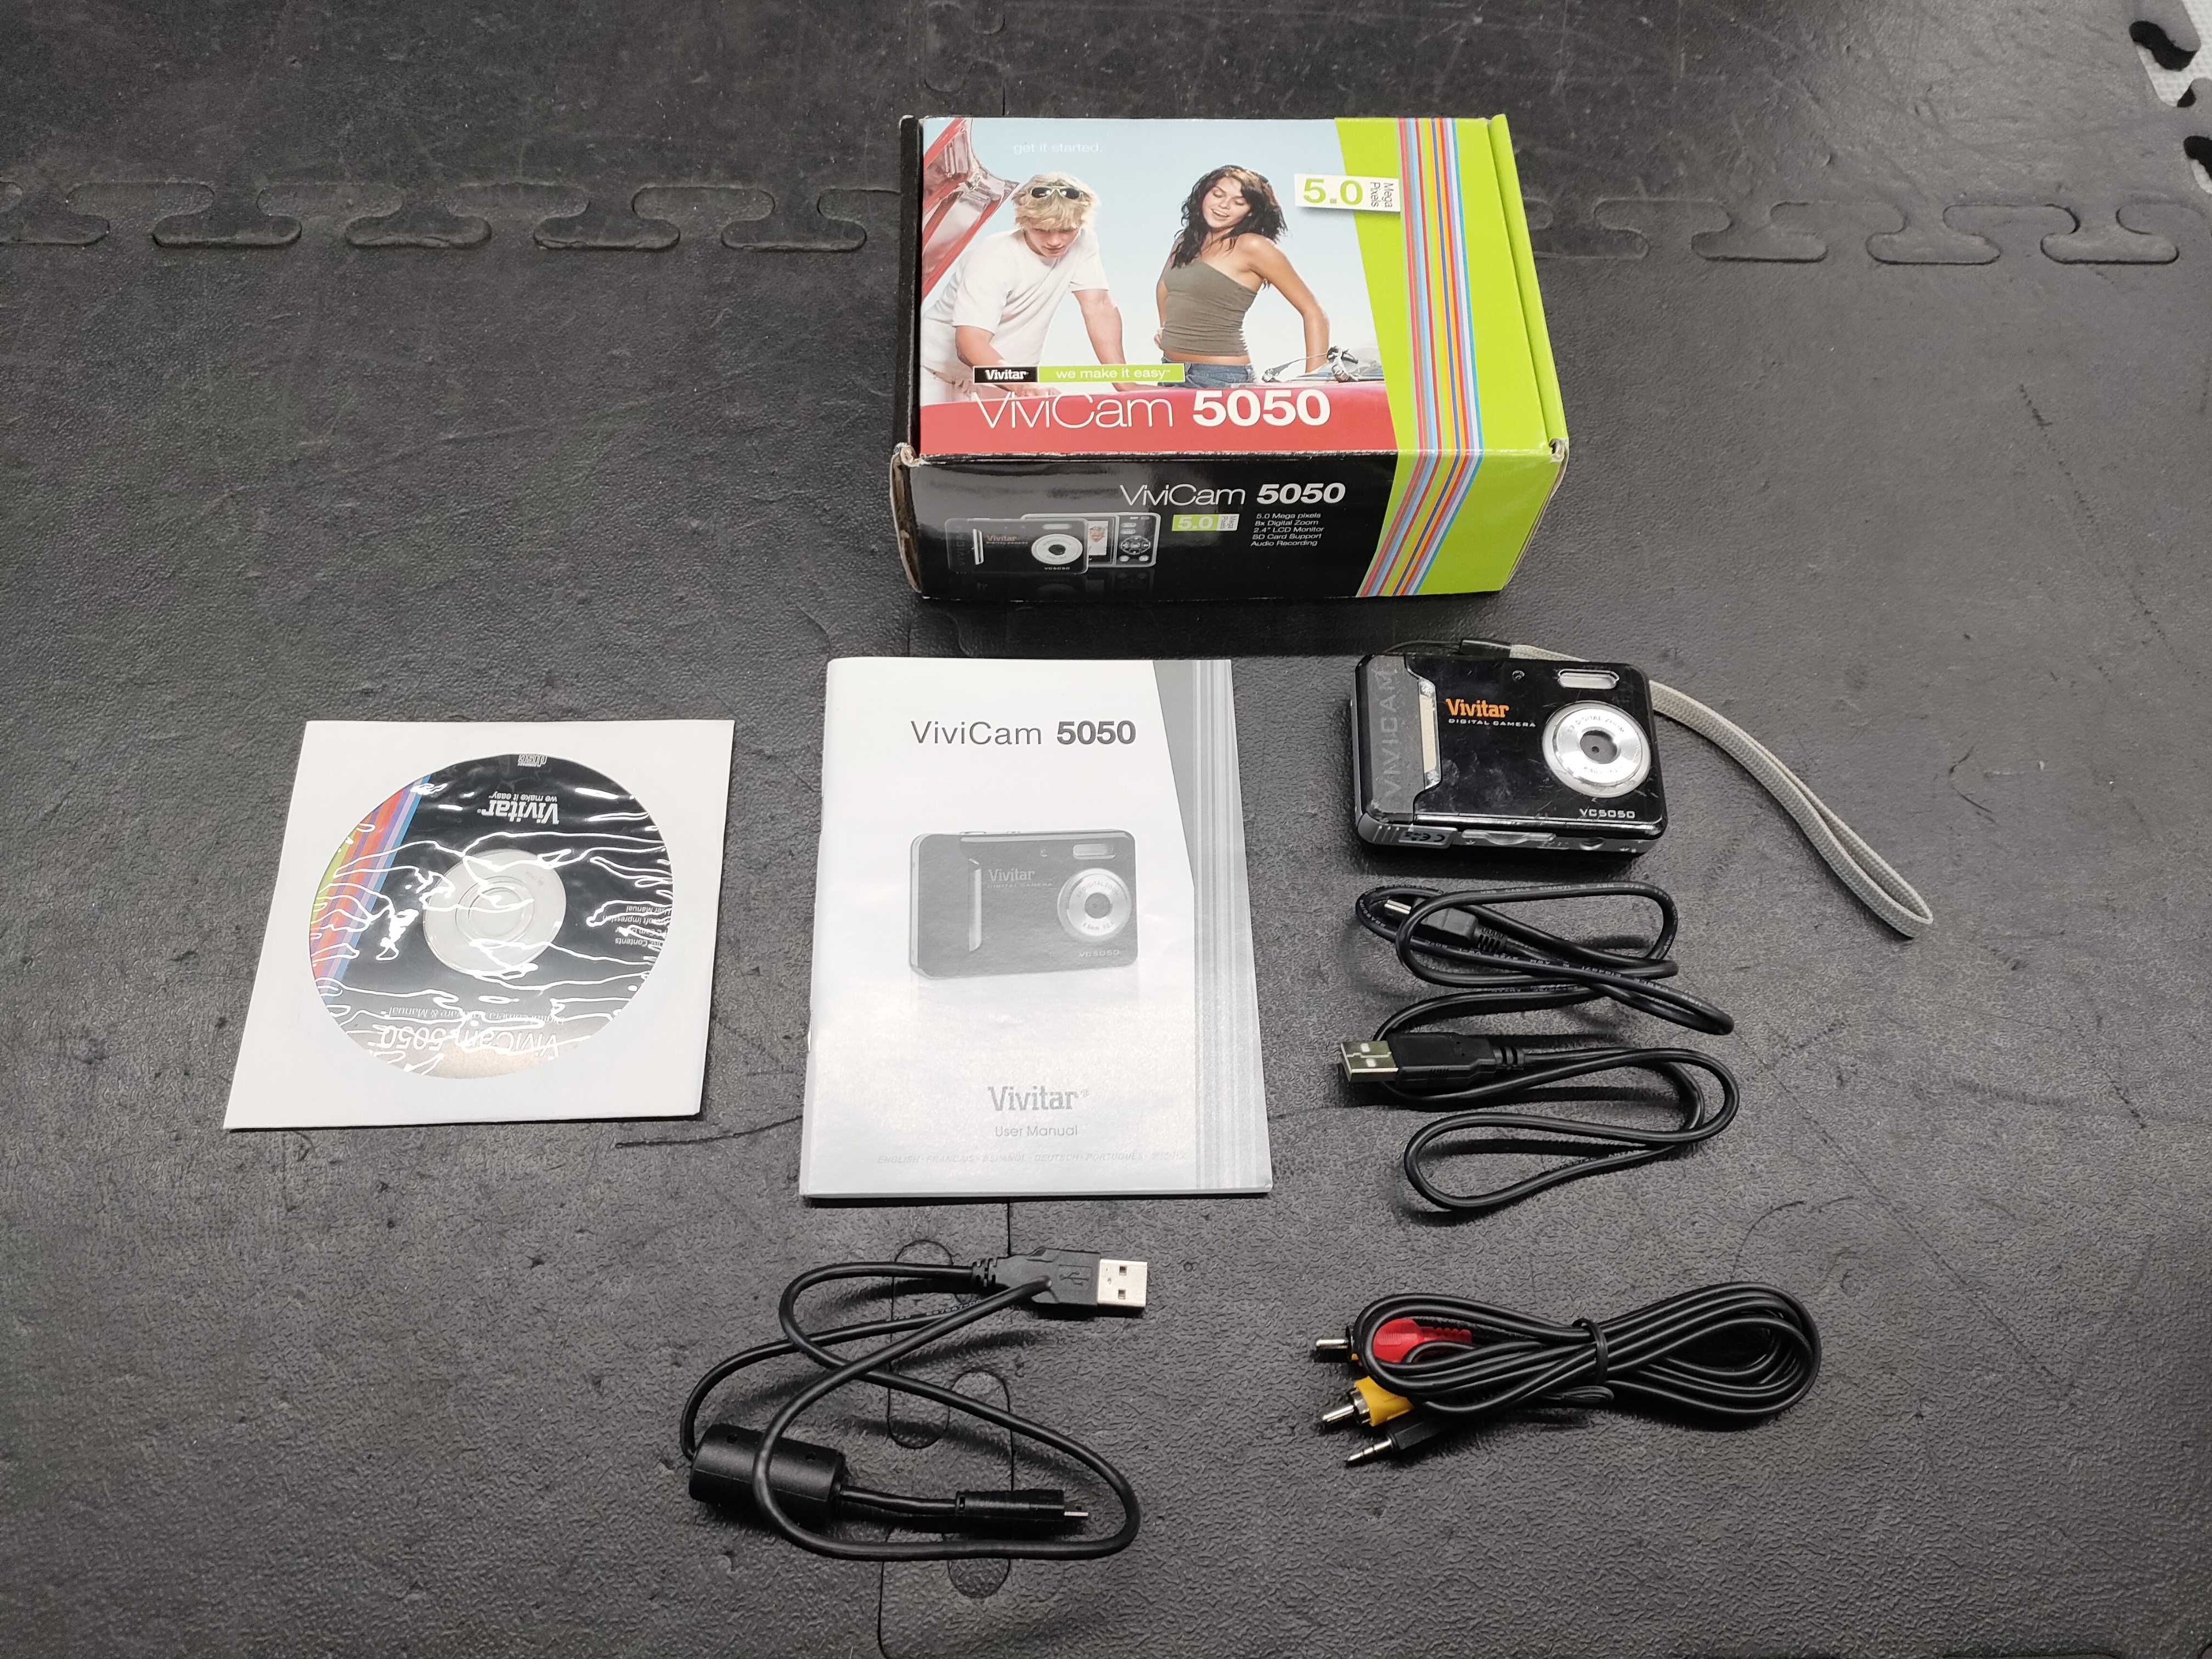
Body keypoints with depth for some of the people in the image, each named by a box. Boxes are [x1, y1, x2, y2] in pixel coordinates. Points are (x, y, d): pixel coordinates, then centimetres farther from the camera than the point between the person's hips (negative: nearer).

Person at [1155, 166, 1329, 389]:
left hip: (1222, 377, -6)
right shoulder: (1185, 242, 9)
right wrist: (1166, 328, 15)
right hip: (1171, 371, 7)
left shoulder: (1251, 246, -9)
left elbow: (1314, 313, -11)